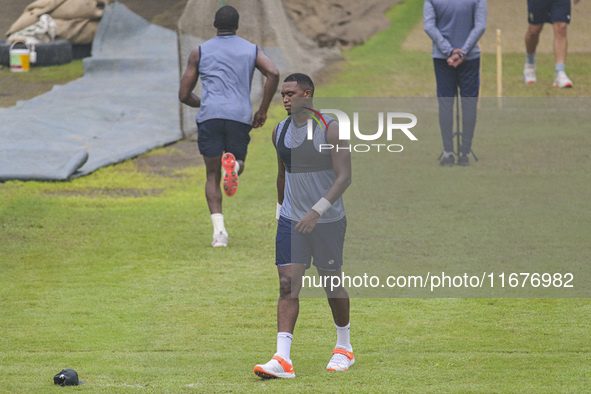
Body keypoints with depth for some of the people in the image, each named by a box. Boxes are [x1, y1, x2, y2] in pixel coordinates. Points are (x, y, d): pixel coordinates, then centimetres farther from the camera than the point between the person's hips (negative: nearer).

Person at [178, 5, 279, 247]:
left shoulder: (200, 52, 14)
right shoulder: (251, 50, 15)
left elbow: (184, 95, 13)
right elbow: (273, 73, -5)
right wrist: (263, 110, 3)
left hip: (210, 116, 0)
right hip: (240, 116, 0)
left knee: (212, 176, 8)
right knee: (238, 166, 21)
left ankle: (219, 229, -13)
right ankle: (233, 164, -20)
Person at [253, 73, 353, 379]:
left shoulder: (331, 129, -13)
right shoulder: (280, 131, 6)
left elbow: (345, 176, -18)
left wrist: (317, 210, -27)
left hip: (328, 221, -4)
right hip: (291, 219, 4)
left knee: (331, 284, 9)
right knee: (288, 285, -9)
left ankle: (344, 348, 31)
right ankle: (282, 359, -16)